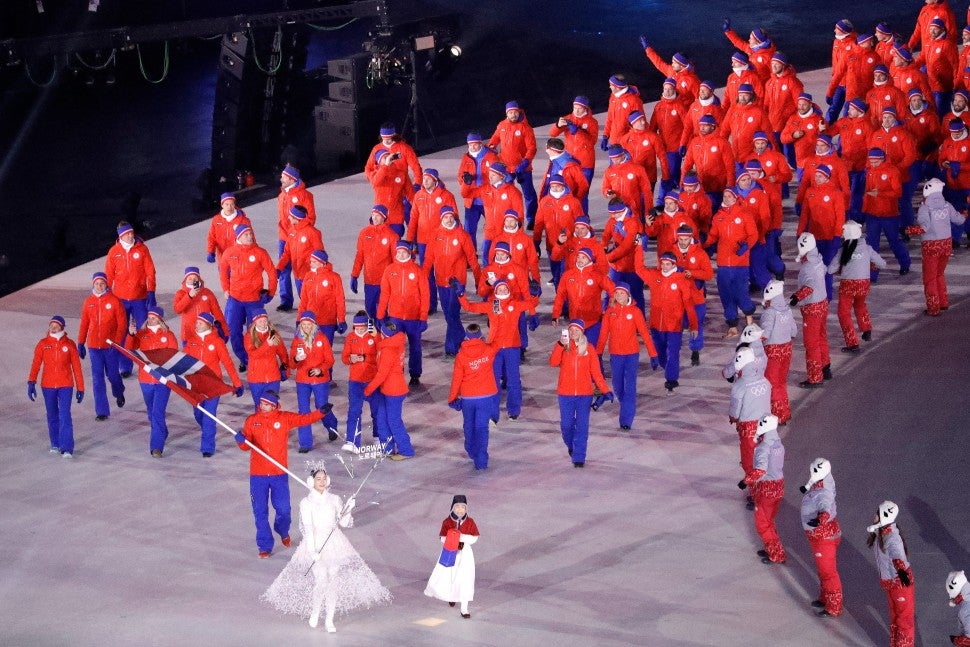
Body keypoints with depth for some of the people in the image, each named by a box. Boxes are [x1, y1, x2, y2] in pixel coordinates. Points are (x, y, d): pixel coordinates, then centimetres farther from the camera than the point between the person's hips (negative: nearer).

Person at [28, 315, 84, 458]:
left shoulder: (70, 345, 0)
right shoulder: (43, 344, 1)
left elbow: (77, 367, 4)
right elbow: (36, 364, -5)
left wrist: (80, 388, 4)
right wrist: (31, 382, -19)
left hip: (65, 386, -2)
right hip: (48, 386, 2)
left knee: (65, 416, -11)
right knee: (52, 416, 12)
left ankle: (67, 448, -11)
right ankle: (55, 444, 27)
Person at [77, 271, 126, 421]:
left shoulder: (114, 301, -7)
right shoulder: (88, 302, 2)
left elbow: (122, 324, -7)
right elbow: (84, 324, 9)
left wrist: (116, 343, -15)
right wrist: (81, 344, 7)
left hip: (110, 346, -2)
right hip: (94, 346, 2)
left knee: (112, 374, 10)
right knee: (97, 378, 0)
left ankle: (119, 393, 44)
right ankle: (101, 411, 4)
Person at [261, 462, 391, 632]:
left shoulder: (334, 499, 7)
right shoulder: (306, 503, -3)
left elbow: (343, 522, 7)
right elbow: (307, 527, -11)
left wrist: (348, 510, -12)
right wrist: (312, 550, -20)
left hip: (335, 543, 3)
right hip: (316, 543, -3)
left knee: (333, 580, -2)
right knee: (321, 580, -15)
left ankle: (329, 620, 7)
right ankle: (314, 614, 8)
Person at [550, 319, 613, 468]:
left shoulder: (589, 348, 2)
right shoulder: (563, 347, 1)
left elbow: (596, 371, 3)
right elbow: (553, 362, -16)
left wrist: (605, 390, -5)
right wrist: (560, 344, -27)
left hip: (585, 394, 0)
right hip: (566, 393, 0)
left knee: (582, 426, -2)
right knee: (566, 425, 5)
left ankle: (579, 457, 2)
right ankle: (571, 446, 34)